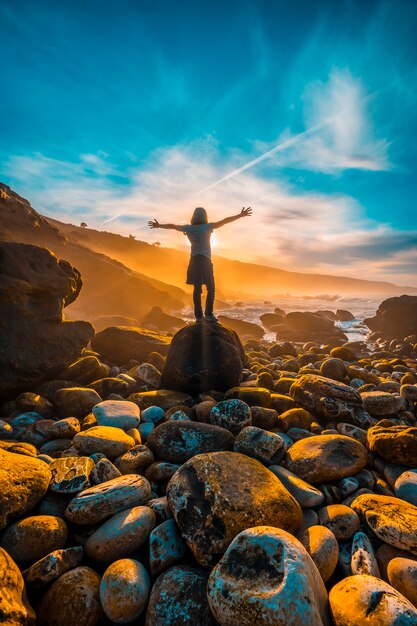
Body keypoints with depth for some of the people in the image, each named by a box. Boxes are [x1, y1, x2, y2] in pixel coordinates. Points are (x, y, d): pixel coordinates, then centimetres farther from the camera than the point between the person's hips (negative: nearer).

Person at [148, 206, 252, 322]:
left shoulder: (189, 228, 2)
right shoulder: (208, 227, -8)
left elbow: (172, 226, 14)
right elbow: (224, 221, -10)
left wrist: (159, 225, 28)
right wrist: (240, 215, -9)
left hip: (194, 261, 4)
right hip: (205, 261, -4)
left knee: (197, 288, 8)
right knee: (210, 288, 3)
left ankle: (198, 315, 9)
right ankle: (208, 314, -5)